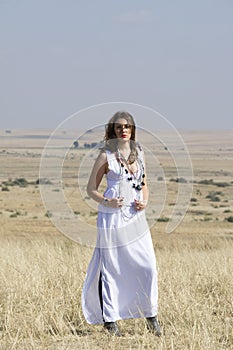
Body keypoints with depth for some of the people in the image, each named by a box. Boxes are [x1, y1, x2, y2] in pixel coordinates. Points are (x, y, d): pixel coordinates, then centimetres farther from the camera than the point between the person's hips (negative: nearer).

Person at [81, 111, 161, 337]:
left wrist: (144, 202, 2)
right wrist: (106, 202, -16)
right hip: (112, 217, -4)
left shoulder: (138, 153, 12)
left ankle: (150, 316, 11)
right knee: (111, 268, 0)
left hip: (135, 217, 4)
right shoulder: (106, 156, -2)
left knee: (148, 266, -1)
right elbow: (91, 189, 1)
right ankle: (109, 320, 9)